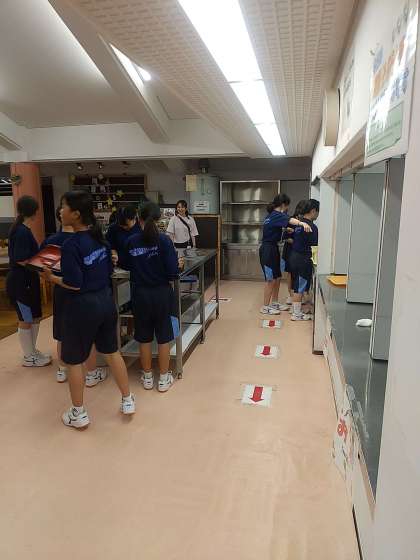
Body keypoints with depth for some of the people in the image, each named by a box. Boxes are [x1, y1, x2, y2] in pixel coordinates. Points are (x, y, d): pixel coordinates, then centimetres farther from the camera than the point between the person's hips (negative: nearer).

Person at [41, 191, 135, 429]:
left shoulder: (71, 245, -20)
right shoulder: (100, 236, 2)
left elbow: (74, 284, -20)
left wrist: (51, 277, -5)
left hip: (82, 306, -7)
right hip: (106, 300, 7)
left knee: (74, 361, 12)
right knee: (112, 352, 19)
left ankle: (79, 414, 27)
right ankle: (128, 401, 31)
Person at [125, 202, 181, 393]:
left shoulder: (131, 242, -5)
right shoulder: (163, 240, -13)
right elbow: (173, 273, -16)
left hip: (140, 295, 2)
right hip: (162, 294, -2)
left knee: (144, 337, 15)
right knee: (163, 337, 11)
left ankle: (147, 377, 29)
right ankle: (164, 378, 22)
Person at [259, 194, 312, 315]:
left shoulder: (272, 215, 15)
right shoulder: (277, 215, -15)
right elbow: (289, 220, -37)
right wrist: (302, 223, -54)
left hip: (272, 249, 10)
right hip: (268, 249, -10)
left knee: (277, 278, 15)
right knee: (271, 280, -4)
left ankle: (274, 303, 26)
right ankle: (265, 307, 4)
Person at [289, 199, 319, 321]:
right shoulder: (311, 227, -18)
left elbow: (291, 239, 15)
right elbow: (314, 247, -18)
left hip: (294, 256, 9)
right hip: (303, 259, -8)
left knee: (297, 286, 17)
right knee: (300, 287, 1)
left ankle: (296, 309, 27)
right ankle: (296, 314, 9)